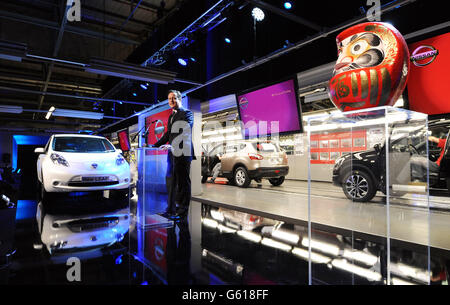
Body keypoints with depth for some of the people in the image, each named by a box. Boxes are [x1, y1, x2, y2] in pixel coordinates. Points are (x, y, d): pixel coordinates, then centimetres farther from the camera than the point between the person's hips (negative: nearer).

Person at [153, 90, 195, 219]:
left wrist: (172, 146, -29)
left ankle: (182, 211, 4)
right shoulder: (171, 116, 24)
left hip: (182, 153, -9)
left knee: (183, 182, -4)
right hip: (172, 153, 9)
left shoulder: (187, 113, -3)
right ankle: (171, 209, 23)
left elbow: (185, 133, -18)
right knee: (170, 182, 12)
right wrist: (154, 146, 20)